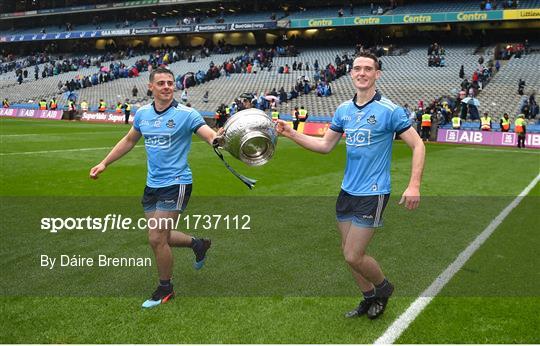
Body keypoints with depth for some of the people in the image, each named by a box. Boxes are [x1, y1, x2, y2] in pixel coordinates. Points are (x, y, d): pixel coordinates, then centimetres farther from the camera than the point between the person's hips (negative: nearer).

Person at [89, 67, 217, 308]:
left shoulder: (186, 114, -13)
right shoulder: (142, 113, 4)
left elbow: (212, 137, -24)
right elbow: (129, 141, 20)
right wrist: (104, 163, 20)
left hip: (176, 184, -6)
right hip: (152, 185, 6)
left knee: (157, 239, -7)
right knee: (159, 237, 12)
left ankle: (165, 289, 17)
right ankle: (198, 244, 39)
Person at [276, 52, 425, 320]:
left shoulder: (389, 110, -12)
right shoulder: (343, 110, 5)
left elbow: (417, 145, -9)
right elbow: (325, 145, 12)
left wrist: (414, 185, -20)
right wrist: (291, 133, 2)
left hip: (373, 194, -6)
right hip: (347, 191, 6)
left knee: (353, 257, -6)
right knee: (347, 251, 12)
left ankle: (383, 287, 24)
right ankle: (369, 298, 34)